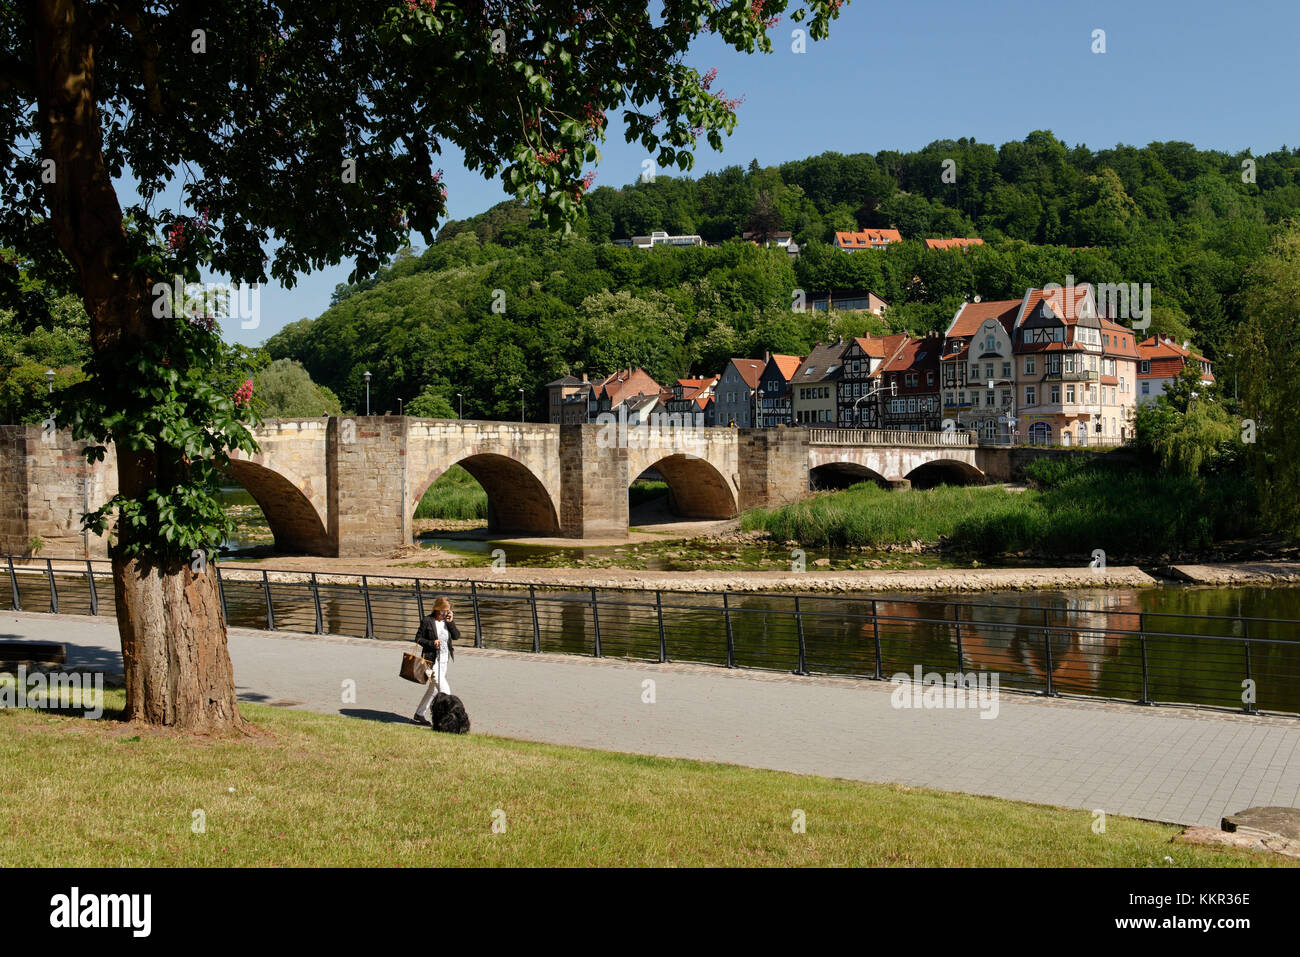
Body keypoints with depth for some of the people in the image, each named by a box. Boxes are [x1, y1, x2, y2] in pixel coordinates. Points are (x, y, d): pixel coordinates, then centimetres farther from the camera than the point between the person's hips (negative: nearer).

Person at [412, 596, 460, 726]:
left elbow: (457, 636, 0)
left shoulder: (449, 620, 7)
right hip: (432, 659, -6)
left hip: (444, 659, 6)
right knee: (444, 688, -12)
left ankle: (420, 714, 25)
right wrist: (431, 643, -19)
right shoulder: (427, 621, -7)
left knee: (434, 687, 13)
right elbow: (418, 638, -5)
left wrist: (450, 622, -11)